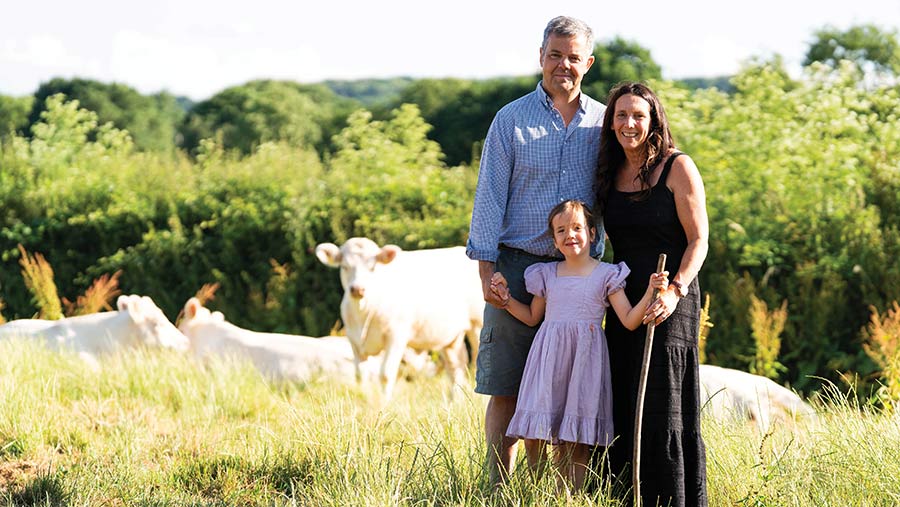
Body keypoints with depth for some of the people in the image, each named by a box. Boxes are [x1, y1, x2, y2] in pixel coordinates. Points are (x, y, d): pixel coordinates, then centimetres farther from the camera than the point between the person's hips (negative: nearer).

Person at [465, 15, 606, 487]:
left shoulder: (603, 122, 9)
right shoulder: (511, 119, 3)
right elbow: (490, 195, 1)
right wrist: (486, 269, -7)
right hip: (518, 266, -2)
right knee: (506, 389, -2)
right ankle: (499, 488, 4)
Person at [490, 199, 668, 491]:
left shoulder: (607, 275, 3)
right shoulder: (547, 274, 12)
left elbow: (629, 320, -2)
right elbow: (532, 317, 23)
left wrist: (650, 293, -15)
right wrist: (506, 299, 12)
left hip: (585, 358, -3)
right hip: (549, 357, 3)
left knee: (576, 442, -4)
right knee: (540, 436, -3)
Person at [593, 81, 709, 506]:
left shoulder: (677, 168, -6)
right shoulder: (611, 173, 11)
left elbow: (698, 240, -8)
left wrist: (674, 290, -22)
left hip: (669, 304, -6)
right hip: (623, 304, 6)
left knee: (661, 410, -9)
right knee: (620, 407, 4)